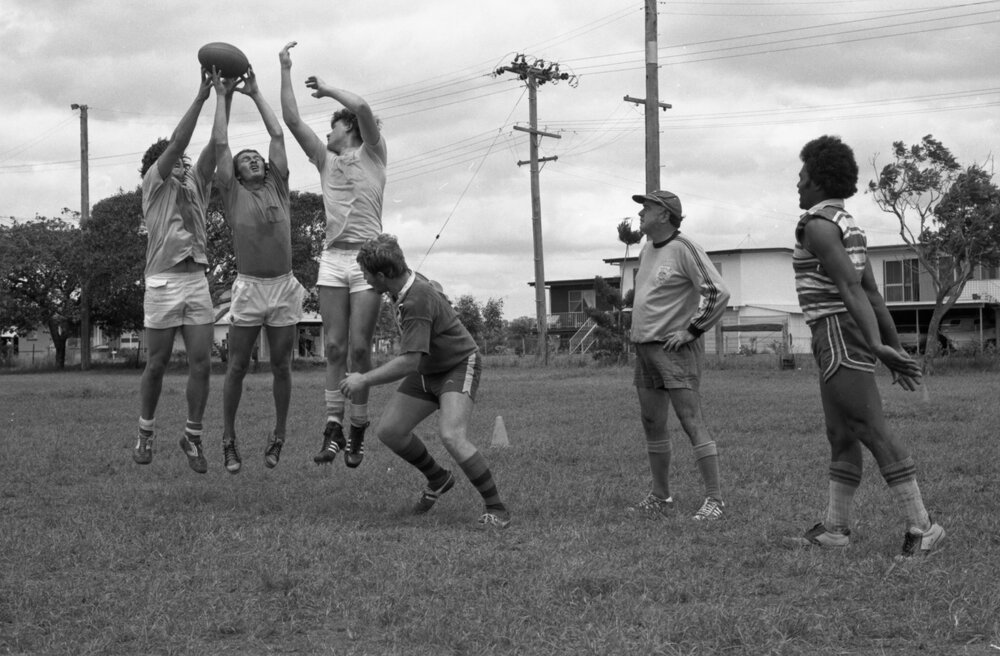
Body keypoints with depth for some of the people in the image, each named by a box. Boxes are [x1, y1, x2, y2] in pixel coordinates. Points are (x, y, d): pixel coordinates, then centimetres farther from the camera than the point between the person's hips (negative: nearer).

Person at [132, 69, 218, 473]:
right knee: (156, 365, 3)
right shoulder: (154, 183, 5)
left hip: (197, 281, 4)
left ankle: (193, 437, 6)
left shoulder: (196, 185, 18)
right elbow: (177, 141, -6)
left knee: (201, 363, -3)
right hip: (163, 282, -4)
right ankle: (145, 433, 20)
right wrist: (201, 95, -9)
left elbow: (215, 145, 8)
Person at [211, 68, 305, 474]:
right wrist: (223, 96, 8)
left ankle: (279, 436, 20)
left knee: (281, 366, 7)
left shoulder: (277, 186, 11)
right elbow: (220, 144, 3)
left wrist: (255, 93, 14)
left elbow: (278, 135, 10)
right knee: (237, 367, 2)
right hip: (248, 288, -2)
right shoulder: (233, 193, 5)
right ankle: (228, 439, 11)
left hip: (284, 288, 2)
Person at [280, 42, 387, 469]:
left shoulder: (372, 154, 7)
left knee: (359, 347, -6)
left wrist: (327, 89, 3)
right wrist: (285, 71, 8)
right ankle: (333, 429, -6)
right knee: (334, 347, -4)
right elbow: (291, 120, 10)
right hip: (333, 257, 4)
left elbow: (362, 107, -10)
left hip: (367, 257, -4)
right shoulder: (325, 160, 18)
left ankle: (357, 433, 1)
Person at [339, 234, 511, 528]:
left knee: (451, 436, -29)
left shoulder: (416, 301, -31)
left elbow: (409, 361, -34)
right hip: (426, 371, 9)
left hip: (459, 366, -9)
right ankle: (438, 479, 24)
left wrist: (364, 380, -26)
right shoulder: (409, 280, -4)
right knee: (389, 431, 1)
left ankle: (496, 509, -17)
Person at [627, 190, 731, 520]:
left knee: (692, 421, -11)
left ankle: (714, 499, -9)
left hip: (675, 348, -9)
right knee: (652, 425, 11)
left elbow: (718, 292, -17)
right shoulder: (646, 250, 13)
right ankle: (660, 498, 20)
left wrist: (692, 330, -16)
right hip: (645, 347, 9)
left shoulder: (683, 249, -13)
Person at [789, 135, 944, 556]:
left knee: (873, 433, -11)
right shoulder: (847, 226, 17)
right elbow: (872, 292, 16)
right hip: (843, 339, 10)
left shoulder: (818, 225, -14)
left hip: (838, 336, -10)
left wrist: (877, 346, -29)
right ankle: (835, 528, 17)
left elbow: (852, 288, -23)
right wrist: (894, 347, 15)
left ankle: (920, 526, -12)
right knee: (842, 437, 12)